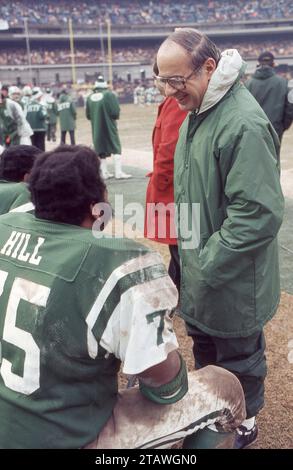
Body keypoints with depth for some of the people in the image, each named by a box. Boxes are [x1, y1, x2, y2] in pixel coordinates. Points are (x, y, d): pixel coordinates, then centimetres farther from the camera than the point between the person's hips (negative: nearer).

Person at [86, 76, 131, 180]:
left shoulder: (89, 97, 1)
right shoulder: (109, 94, -10)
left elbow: (88, 115, 6)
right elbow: (116, 112, -15)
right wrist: (114, 117, 6)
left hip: (96, 129, 4)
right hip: (109, 127, -4)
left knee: (101, 150, 12)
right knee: (116, 149, 3)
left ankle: (104, 173, 16)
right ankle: (118, 172, -3)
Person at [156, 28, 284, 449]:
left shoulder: (243, 123, -25)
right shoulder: (196, 112, 5)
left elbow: (259, 213, -28)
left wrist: (207, 265, -22)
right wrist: (187, 254, 12)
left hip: (232, 281, -8)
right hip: (199, 271, 8)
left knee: (238, 355, 14)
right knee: (204, 346, 25)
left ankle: (244, 423, 39)